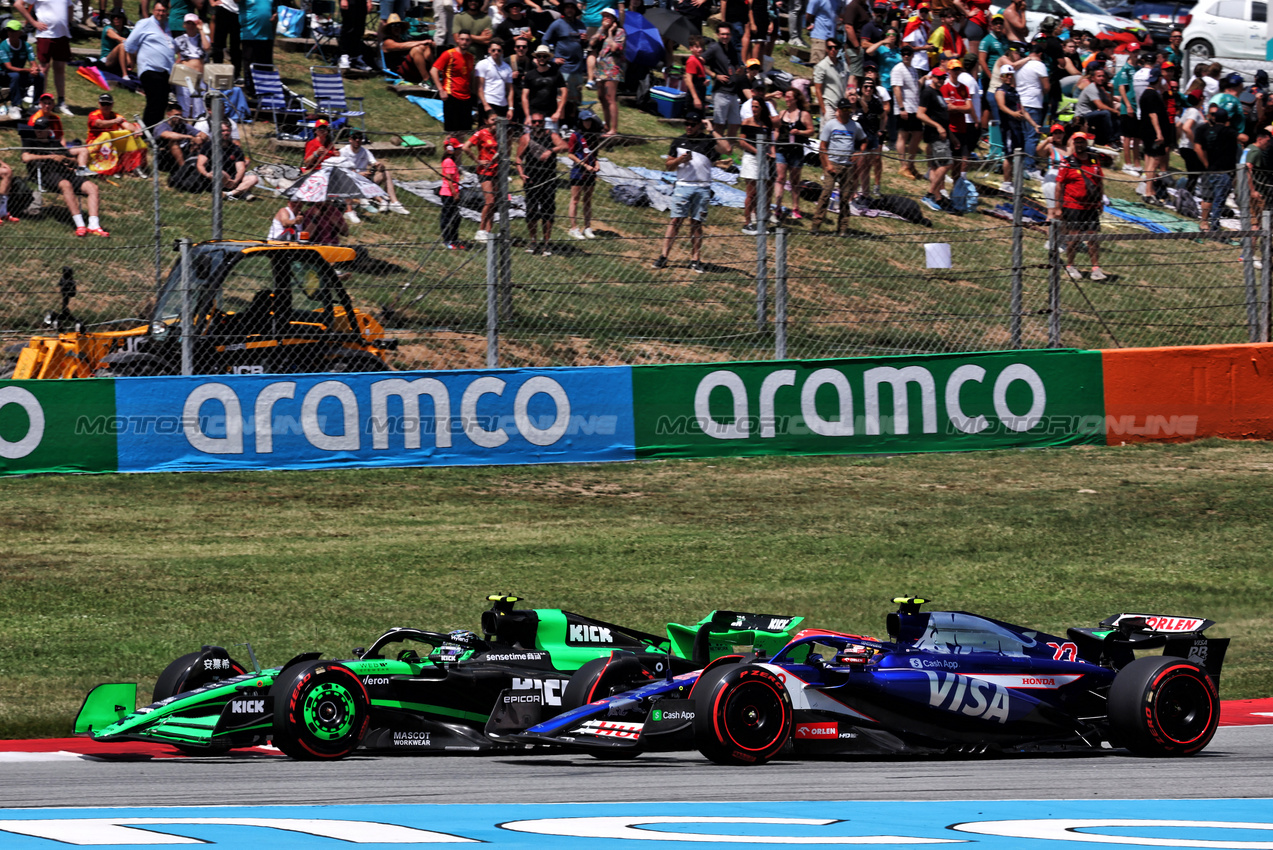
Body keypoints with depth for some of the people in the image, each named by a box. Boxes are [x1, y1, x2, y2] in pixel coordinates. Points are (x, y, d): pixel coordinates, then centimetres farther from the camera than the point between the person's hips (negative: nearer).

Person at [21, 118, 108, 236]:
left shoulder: (56, 143, 34)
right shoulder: (32, 144, 21)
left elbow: (73, 161, 31)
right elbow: (26, 158, -2)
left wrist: (64, 158, 7)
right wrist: (50, 157, -1)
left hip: (65, 172, 5)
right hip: (46, 173, -5)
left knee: (92, 187, -20)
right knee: (66, 185, -39)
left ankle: (93, 226, -32)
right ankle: (80, 226, -48)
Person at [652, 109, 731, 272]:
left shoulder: (708, 141, 3)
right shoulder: (679, 141, 12)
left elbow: (726, 149, -13)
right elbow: (667, 163, 15)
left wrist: (712, 131, -9)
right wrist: (679, 160, -6)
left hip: (703, 188, -1)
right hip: (683, 186, 1)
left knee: (697, 223, 3)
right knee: (676, 220, -7)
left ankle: (695, 259, 7)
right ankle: (663, 256, -8)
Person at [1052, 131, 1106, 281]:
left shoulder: (1094, 161, 10)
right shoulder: (1067, 163, -3)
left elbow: (1100, 183, 18)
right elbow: (1059, 186, -3)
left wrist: (1101, 202, 15)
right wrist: (1057, 207, -6)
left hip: (1091, 207, 4)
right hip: (1072, 206, -4)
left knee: (1093, 237, 0)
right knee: (1073, 237, 0)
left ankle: (1096, 268, 3)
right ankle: (1070, 266, 16)